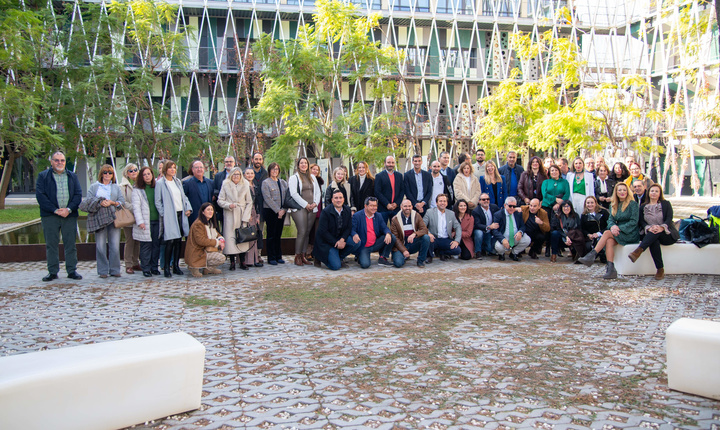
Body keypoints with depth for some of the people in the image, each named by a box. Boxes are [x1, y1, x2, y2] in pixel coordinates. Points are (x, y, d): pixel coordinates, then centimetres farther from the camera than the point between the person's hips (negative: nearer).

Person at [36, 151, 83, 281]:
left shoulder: (72, 176, 14)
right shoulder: (43, 176, 7)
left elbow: (78, 194, 6)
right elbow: (40, 195, -3)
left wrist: (69, 209, -9)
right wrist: (55, 210, -12)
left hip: (70, 215, 2)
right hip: (50, 216, -1)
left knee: (70, 244, 3)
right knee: (51, 244, 2)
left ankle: (72, 270, 9)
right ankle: (52, 272, 10)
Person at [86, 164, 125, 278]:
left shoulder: (116, 188, 19)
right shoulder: (94, 187, 15)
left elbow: (122, 202, 8)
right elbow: (89, 202, 3)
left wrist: (112, 202, -10)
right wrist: (100, 203, -14)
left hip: (113, 219, 1)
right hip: (99, 219, -1)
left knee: (115, 245, -4)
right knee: (100, 246, -4)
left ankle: (114, 270, 4)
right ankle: (103, 271, 3)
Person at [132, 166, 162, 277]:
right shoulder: (137, 190, 3)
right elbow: (136, 207, -4)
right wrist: (140, 221, -14)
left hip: (157, 221, 3)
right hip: (145, 222, -3)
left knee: (156, 245, 5)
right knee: (145, 246, -3)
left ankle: (154, 267, 14)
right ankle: (146, 269, 4)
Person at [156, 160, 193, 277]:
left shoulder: (178, 182, 16)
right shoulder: (160, 183, -3)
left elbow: (184, 197, 19)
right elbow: (157, 202, -5)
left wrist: (188, 208, 5)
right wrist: (163, 214, -12)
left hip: (180, 215, 6)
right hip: (169, 217, -6)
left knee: (179, 241, 7)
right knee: (170, 241, -10)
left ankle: (176, 266, 16)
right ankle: (166, 268, 0)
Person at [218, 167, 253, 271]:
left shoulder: (245, 185, 8)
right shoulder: (225, 185, 5)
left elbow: (249, 203, 7)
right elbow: (220, 200, 4)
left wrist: (245, 217, -2)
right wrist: (228, 205, -15)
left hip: (242, 215, 1)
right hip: (229, 216, -1)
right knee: (230, 237, -6)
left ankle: (242, 262, 3)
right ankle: (232, 262, 2)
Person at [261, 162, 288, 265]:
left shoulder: (283, 182, 15)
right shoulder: (266, 182, -1)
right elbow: (268, 198, -10)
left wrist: (284, 209, -5)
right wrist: (278, 210, -14)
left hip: (281, 212, 5)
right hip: (270, 211, -5)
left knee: (278, 234, 8)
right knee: (271, 235, -2)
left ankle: (278, 256, 16)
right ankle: (271, 258, 4)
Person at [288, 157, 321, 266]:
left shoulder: (312, 177, 20)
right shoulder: (294, 178, 3)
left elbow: (317, 191, 19)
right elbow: (294, 193, -8)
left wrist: (315, 203, 1)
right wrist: (306, 205, -11)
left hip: (312, 209, 5)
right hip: (299, 208, -5)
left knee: (307, 232, 3)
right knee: (302, 232, -13)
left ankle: (303, 256, 9)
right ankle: (297, 257, -5)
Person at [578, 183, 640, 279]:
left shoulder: (633, 204, -3)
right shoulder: (614, 205, 14)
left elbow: (634, 221, -11)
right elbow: (610, 219, 6)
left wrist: (619, 228, -21)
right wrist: (613, 226, -18)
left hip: (631, 234, -5)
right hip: (618, 233, 5)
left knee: (607, 233, -27)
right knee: (609, 241, -28)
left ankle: (592, 255, -29)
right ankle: (611, 269, -36)